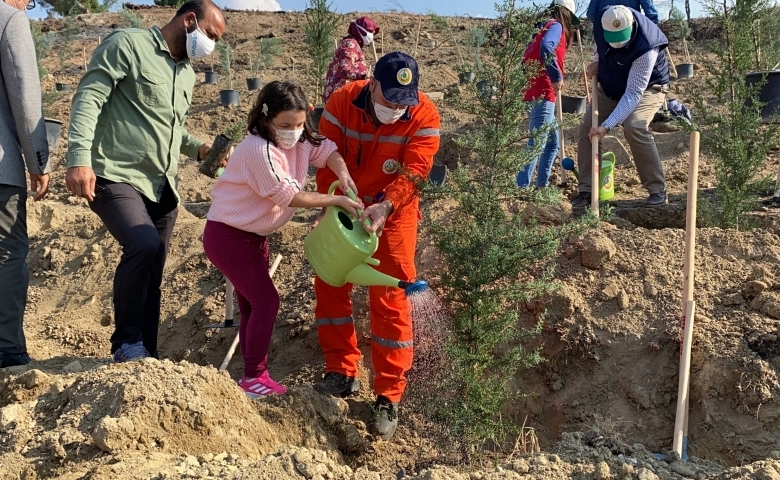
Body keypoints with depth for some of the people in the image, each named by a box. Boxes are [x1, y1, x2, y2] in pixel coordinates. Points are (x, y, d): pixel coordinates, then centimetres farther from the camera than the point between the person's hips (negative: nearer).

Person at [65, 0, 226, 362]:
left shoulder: (186, 73, 19)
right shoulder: (128, 45, -5)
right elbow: (89, 97, -14)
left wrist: (198, 148, 9)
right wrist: (80, 158, -25)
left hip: (162, 186, 8)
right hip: (117, 177, -8)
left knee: (152, 274, 9)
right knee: (144, 247, -27)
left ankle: (145, 356, 19)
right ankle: (126, 344, -11)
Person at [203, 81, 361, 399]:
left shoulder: (299, 140, -3)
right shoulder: (258, 150, -27)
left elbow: (326, 150, 1)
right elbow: (287, 196, -26)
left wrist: (343, 174, -22)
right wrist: (335, 201, -24)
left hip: (255, 234, 9)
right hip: (227, 234, -9)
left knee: (254, 304, 13)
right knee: (266, 301, -10)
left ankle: (253, 376, 22)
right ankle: (254, 378, -1)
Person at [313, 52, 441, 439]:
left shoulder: (424, 116, -19)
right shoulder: (342, 102, -16)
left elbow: (413, 171, -25)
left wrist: (383, 207, -39)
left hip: (394, 214, -3)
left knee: (390, 300, -4)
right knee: (329, 283, 4)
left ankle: (389, 396, 2)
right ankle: (342, 373, 18)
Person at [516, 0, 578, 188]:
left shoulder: (543, 27, 23)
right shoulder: (556, 26, -4)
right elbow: (546, 48, -25)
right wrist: (557, 77, -19)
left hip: (534, 93, 9)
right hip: (542, 94, -9)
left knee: (552, 142, 18)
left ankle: (541, 186, 19)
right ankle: (521, 188, -21)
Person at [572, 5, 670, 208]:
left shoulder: (645, 49, -40)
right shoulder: (603, 20, -23)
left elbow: (633, 94, -42)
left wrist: (607, 125, -49)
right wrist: (597, 61, -11)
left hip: (646, 87, -6)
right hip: (610, 86, 6)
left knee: (634, 127, -31)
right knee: (587, 127, -7)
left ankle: (658, 190, -18)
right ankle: (587, 191, 3)